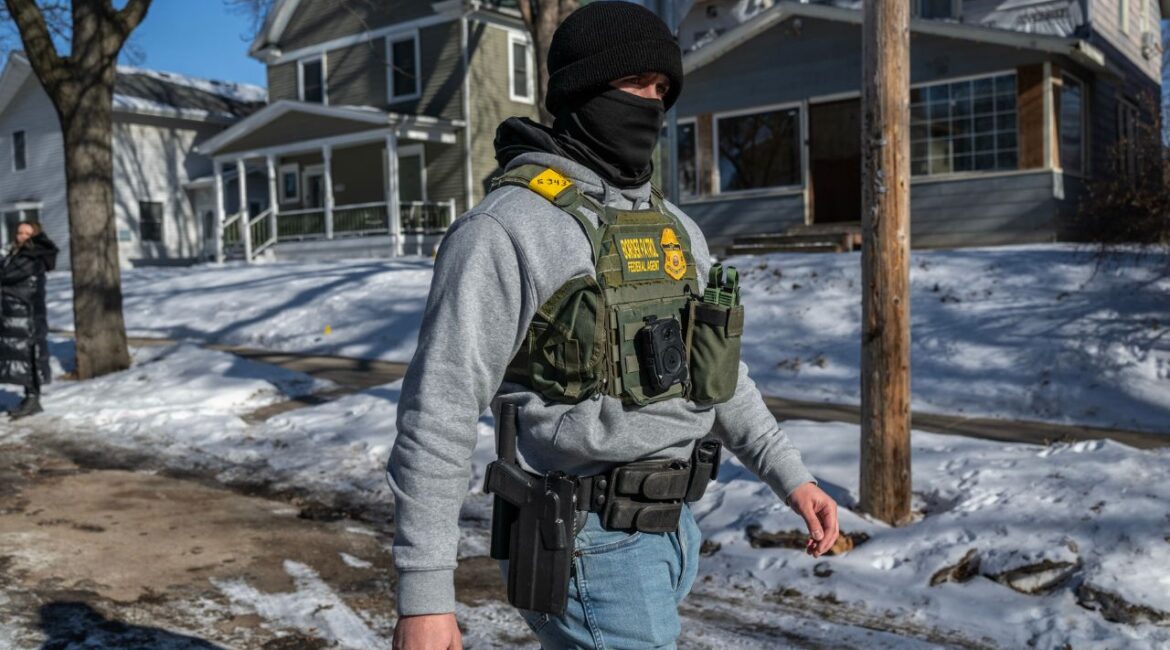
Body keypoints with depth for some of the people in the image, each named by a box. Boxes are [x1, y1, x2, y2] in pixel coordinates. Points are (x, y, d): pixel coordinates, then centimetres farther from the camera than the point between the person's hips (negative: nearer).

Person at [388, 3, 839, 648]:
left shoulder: (675, 228, 10)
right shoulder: (506, 229, -15)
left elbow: (718, 371, 20)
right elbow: (438, 413, -17)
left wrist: (790, 474, 15)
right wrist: (423, 592, -19)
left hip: (672, 530, 8)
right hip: (589, 547, -7)